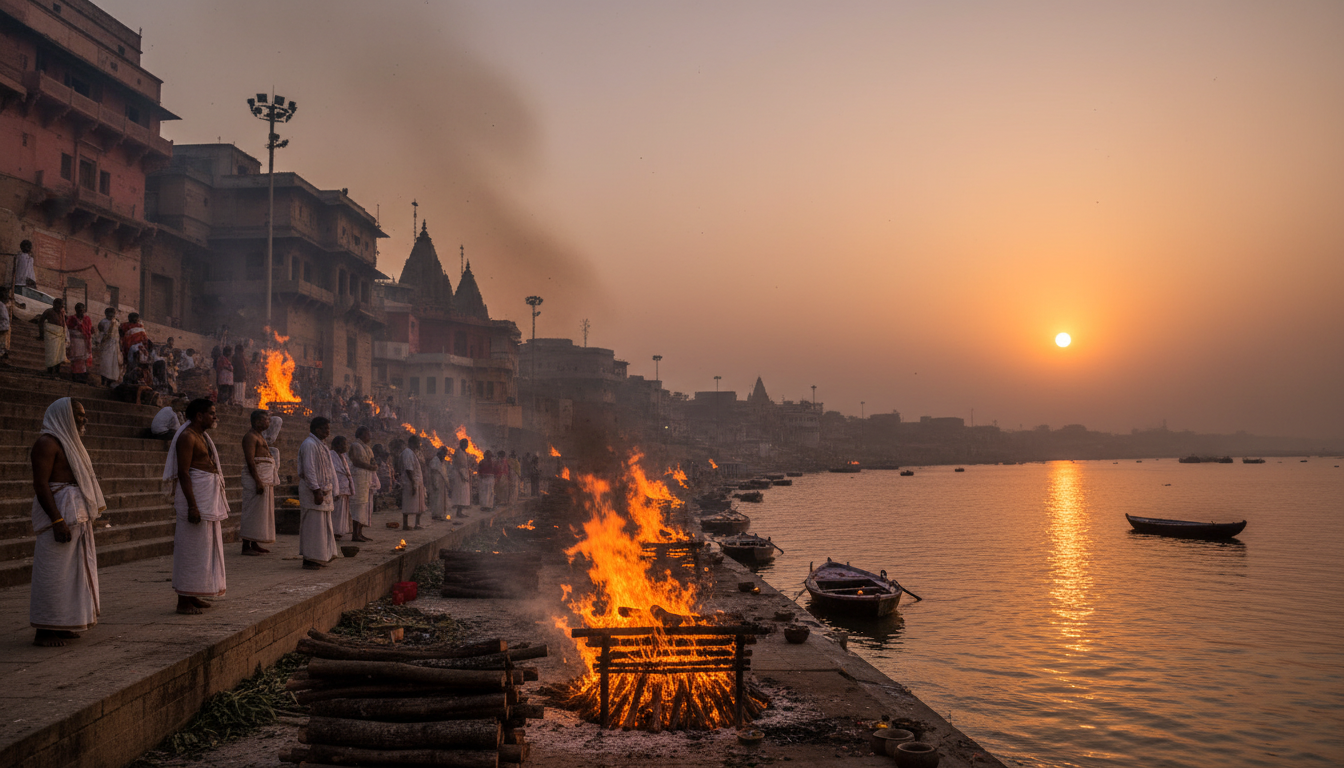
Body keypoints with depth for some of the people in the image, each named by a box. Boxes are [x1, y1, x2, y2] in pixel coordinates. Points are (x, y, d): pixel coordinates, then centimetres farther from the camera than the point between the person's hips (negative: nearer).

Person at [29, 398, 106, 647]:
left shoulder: (67, 442, 19)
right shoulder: (46, 443, -11)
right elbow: (40, 484, -18)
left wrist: (85, 517, 20)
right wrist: (57, 521, -24)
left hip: (75, 516, 10)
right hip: (58, 513, -10)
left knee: (71, 569, 11)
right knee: (53, 571, -7)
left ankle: (59, 626, 17)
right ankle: (43, 631, -3)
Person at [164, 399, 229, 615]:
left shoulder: (202, 435, 17)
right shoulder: (187, 437, -14)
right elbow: (183, 472, -20)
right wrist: (192, 506, -25)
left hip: (208, 496, 10)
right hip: (195, 494, -10)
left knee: (205, 546, 13)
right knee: (191, 546, -6)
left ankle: (193, 596, 21)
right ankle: (183, 600, 0)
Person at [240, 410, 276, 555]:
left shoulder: (260, 436, 20)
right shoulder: (250, 437, -10)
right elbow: (250, 460, -19)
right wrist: (258, 481, -25)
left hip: (265, 479, 10)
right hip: (255, 478, -10)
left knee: (261, 511, 10)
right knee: (252, 511, -8)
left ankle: (255, 544, 15)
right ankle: (246, 546, -6)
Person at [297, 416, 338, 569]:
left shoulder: (320, 445, 17)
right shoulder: (309, 445, -14)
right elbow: (309, 469, -21)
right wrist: (316, 491, -24)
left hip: (323, 490, 10)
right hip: (313, 492, -10)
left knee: (323, 525, 12)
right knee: (313, 525, -7)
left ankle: (319, 558, 19)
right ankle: (310, 559, -2)